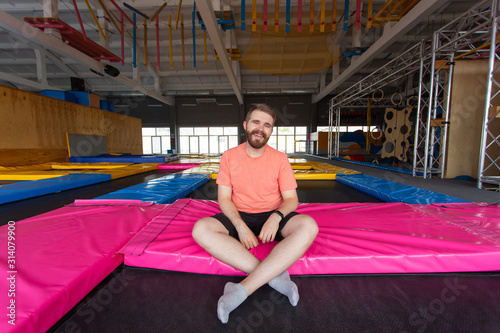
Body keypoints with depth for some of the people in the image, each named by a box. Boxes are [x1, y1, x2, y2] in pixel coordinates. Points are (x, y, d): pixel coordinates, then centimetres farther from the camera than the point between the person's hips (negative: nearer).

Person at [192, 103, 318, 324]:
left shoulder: (280, 159, -2)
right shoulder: (229, 156, -1)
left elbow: (291, 199, -3)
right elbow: (224, 198, -4)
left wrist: (276, 217, -25)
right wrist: (240, 226, -21)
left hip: (272, 217, 0)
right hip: (238, 217, 1)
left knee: (308, 226, -30)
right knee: (201, 229, -28)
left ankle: (243, 289, -29)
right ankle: (275, 275, -25)